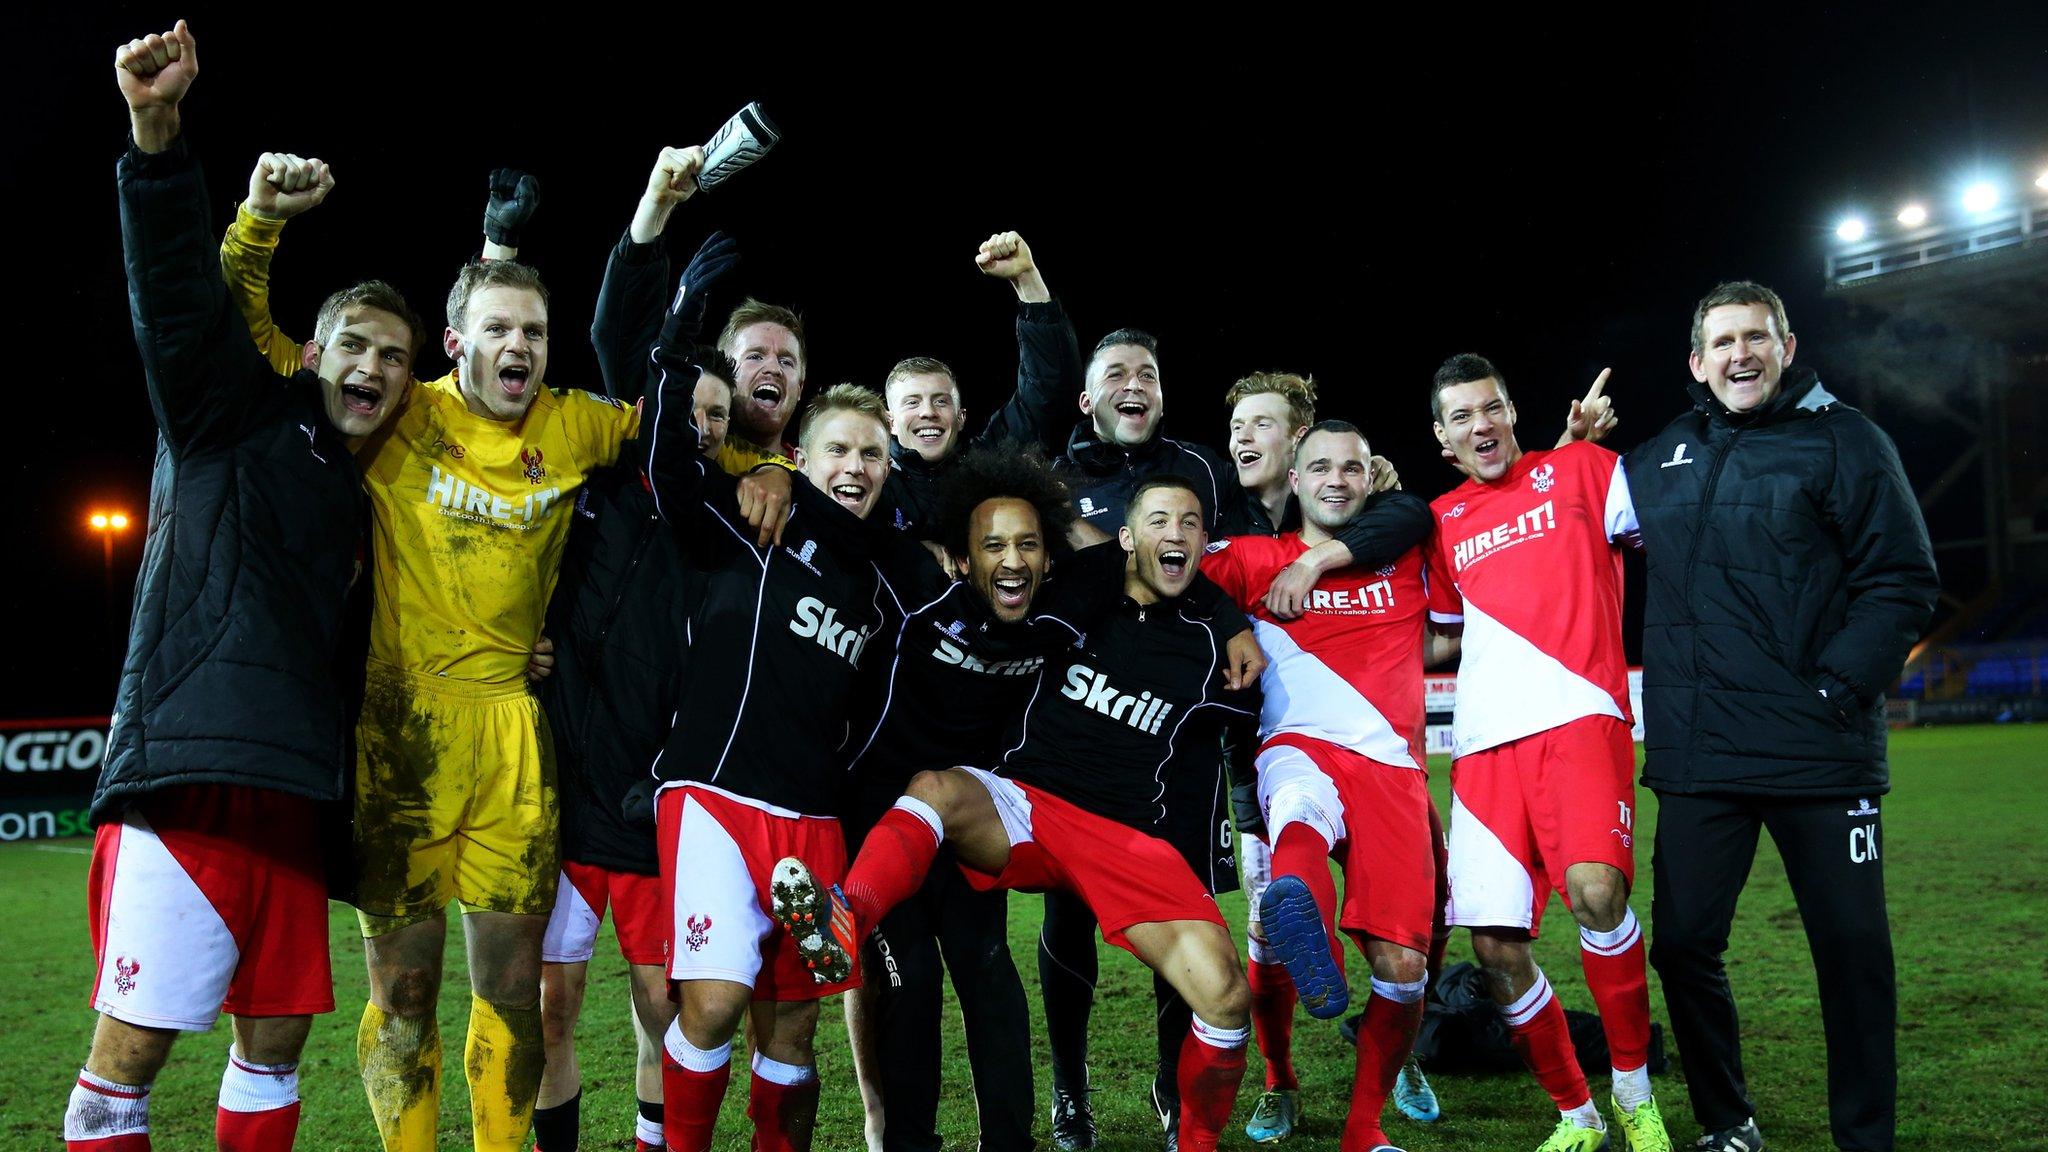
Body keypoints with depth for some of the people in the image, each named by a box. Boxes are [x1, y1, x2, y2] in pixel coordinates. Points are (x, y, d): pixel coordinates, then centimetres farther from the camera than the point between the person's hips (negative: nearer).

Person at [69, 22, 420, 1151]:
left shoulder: (363, 494, 22)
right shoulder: (236, 415, 6)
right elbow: (177, 295, -10)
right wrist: (157, 136, -24)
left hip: (286, 790, 6)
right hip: (184, 772, -6)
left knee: (278, 1028, 11)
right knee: (132, 1046, -5)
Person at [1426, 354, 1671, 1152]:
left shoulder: (1579, 469, 9)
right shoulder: (1441, 523, 19)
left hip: (1578, 718, -4)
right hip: (1484, 742, 4)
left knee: (1594, 890, -27)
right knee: (1495, 949, -2)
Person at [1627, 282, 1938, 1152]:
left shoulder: (1841, 438, 0)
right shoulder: (1663, 457, 13)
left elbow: (1902, 581, -6)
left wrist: (1838, 689, -15)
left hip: (1819, 754, -4)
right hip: (1696, 761, 4)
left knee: (1852, 951, 5)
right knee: (1682, 944, 7)